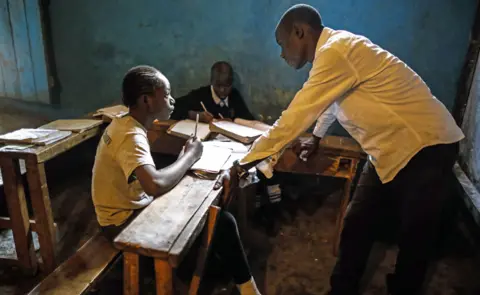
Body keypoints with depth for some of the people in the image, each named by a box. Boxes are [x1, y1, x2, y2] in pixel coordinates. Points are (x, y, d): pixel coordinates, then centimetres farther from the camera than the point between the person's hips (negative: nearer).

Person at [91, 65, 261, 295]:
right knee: (222, 222, -9)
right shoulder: (131, 136, -27)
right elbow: (155, 185, -44)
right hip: (125, 223, -9)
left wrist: (185, 162, -7)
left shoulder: (125, 124, 2)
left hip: (130, 209, 9)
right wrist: (190, 155, -27)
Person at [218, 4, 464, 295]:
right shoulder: (336, 48, 7)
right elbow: (331, 101, 25)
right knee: (356, 225, 11)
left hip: (426, 146, -9)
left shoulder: (336, 51, -23)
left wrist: (241, 166, -17)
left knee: (414, 238, 7)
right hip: (390, 149, 9)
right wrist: (317, 139, 41)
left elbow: (295, 118, -25)